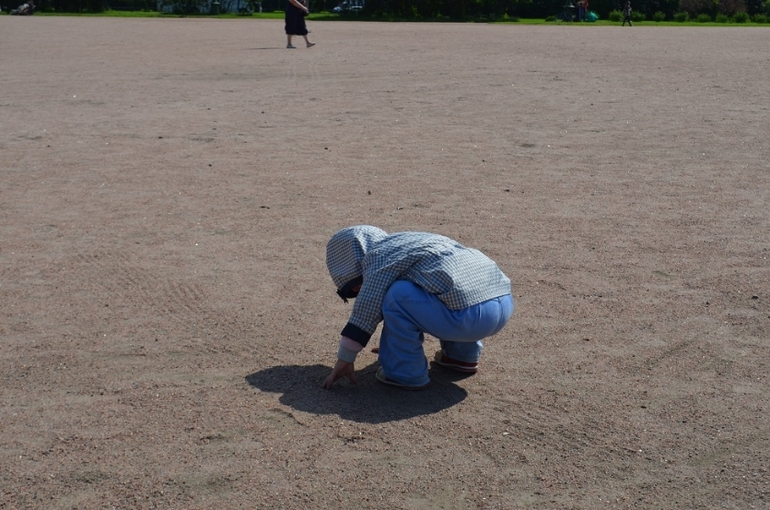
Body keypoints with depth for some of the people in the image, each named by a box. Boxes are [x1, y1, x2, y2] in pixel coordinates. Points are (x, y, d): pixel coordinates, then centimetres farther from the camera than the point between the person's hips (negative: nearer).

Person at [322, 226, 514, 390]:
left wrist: (344, 361, 11)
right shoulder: (405, 242, 28)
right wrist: (397, 343, 55)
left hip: (471, 315, -10)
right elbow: (414, 299, 43)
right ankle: (462, 355, 28)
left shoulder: (379, 257, 1)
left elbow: (364, 312, 1)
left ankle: (405, 372, 4)